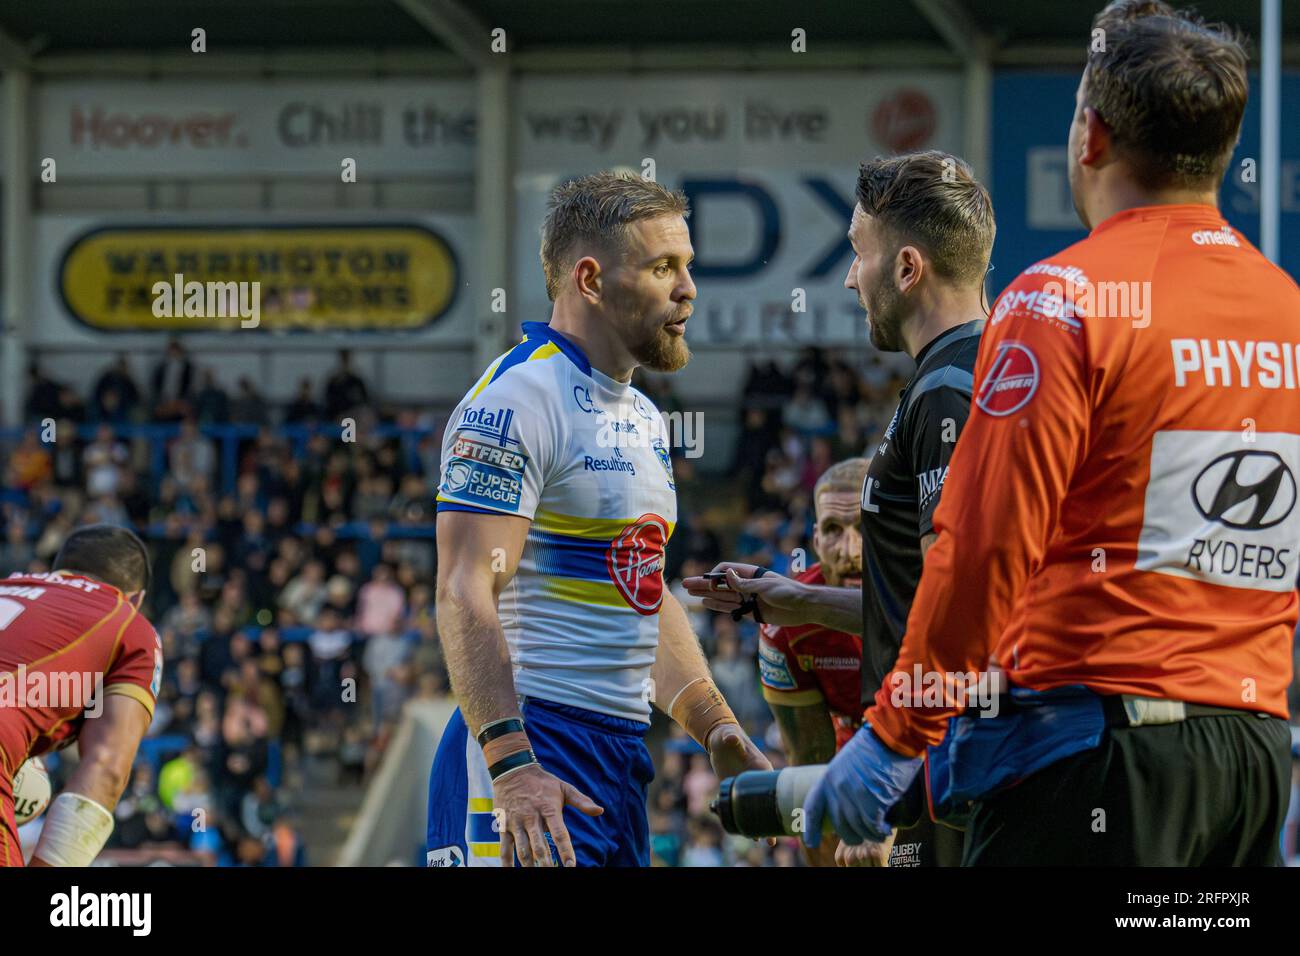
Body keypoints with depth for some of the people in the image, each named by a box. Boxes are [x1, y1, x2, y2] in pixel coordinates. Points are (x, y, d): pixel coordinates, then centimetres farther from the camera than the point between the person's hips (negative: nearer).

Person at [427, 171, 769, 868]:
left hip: (620, 756, 9)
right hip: (531, 750, -9)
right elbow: (465, 595, -20)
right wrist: (511, 765, -28)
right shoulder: (516, 400, -11)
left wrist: (715, 729, 18)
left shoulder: (641, 419, 20)